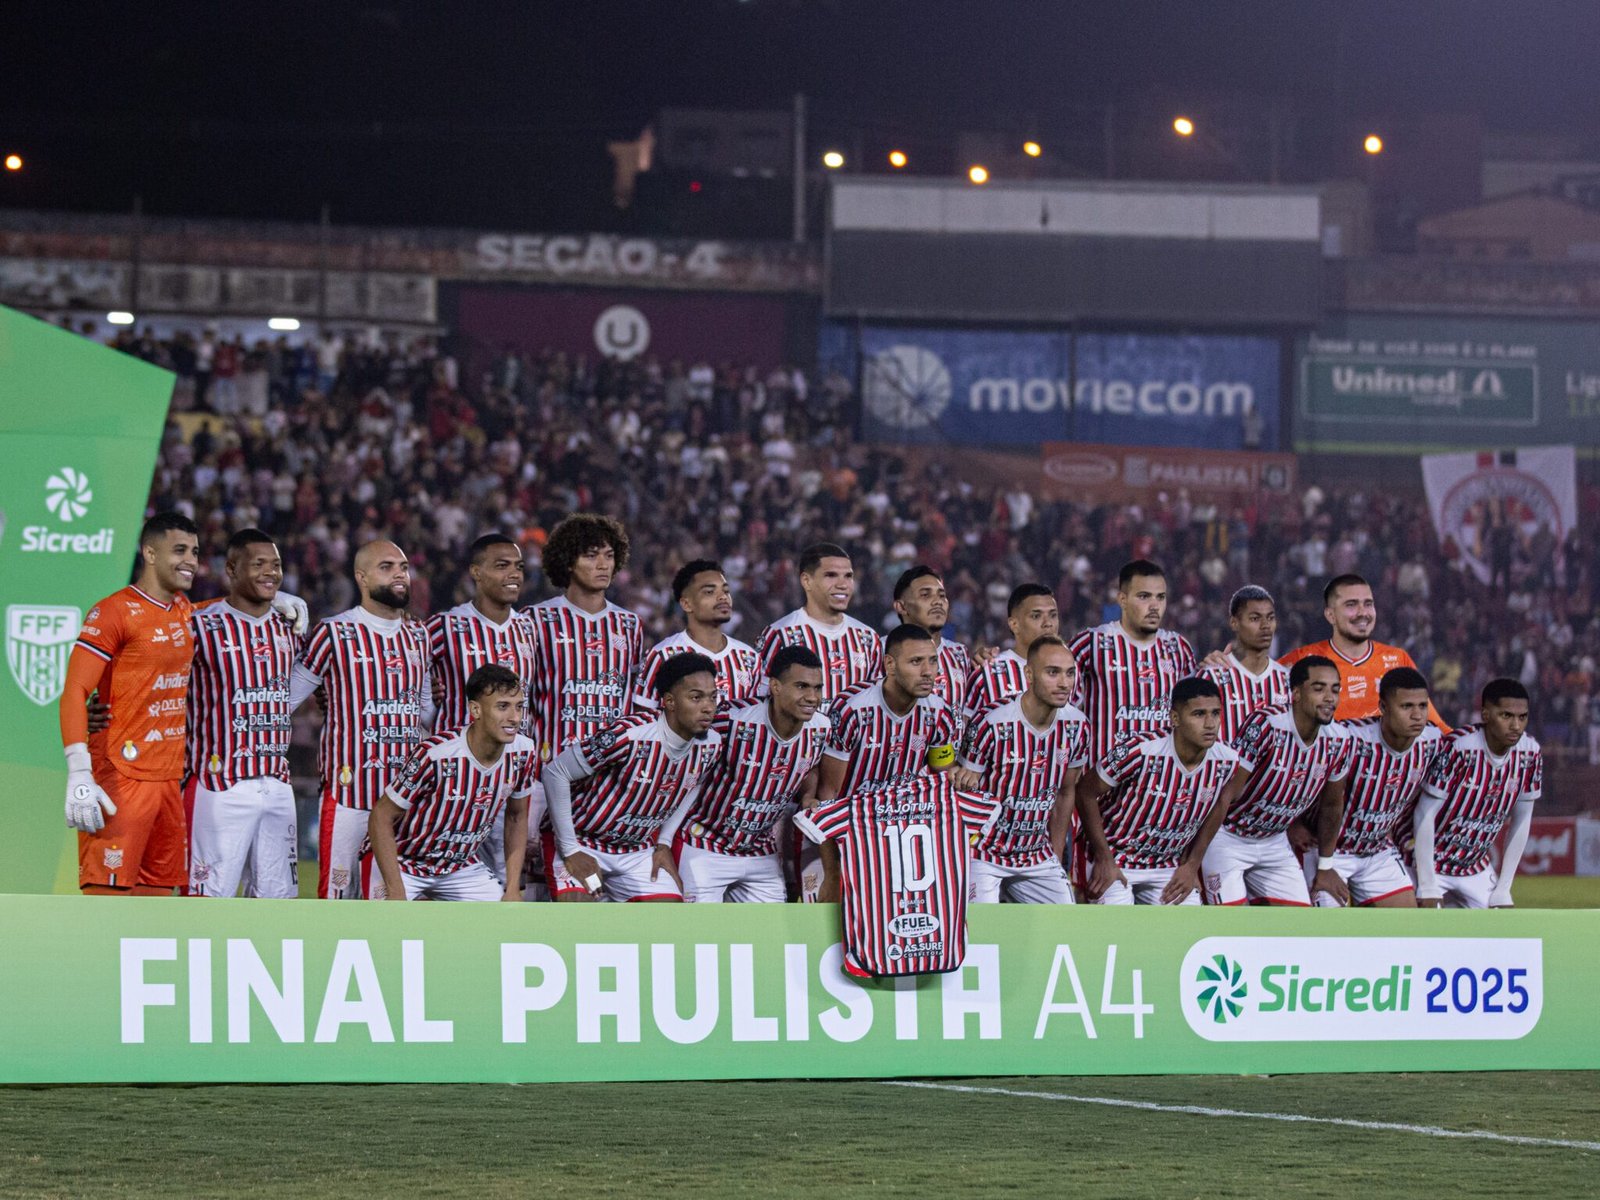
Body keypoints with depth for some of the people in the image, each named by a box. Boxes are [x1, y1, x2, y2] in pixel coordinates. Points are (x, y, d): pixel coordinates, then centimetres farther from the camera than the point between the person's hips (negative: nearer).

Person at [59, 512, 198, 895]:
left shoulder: (184, 612, 14)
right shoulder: (114, 612, -9)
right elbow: (74, 693, -14)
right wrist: (78, 776, -24)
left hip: (171, 778, 8)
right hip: (121, 780, -8)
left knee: (157, 891, 7)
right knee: (107, 895, -12)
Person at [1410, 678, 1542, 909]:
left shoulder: (1530, 754, -8)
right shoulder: (1458, 748, -25)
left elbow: (1521, 823, 2)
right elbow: (1425, 815, -21)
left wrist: (1503, 890, 1)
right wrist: (1428, 887, -21)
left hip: (1477, 869, 6)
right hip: (1431, 864, -6)